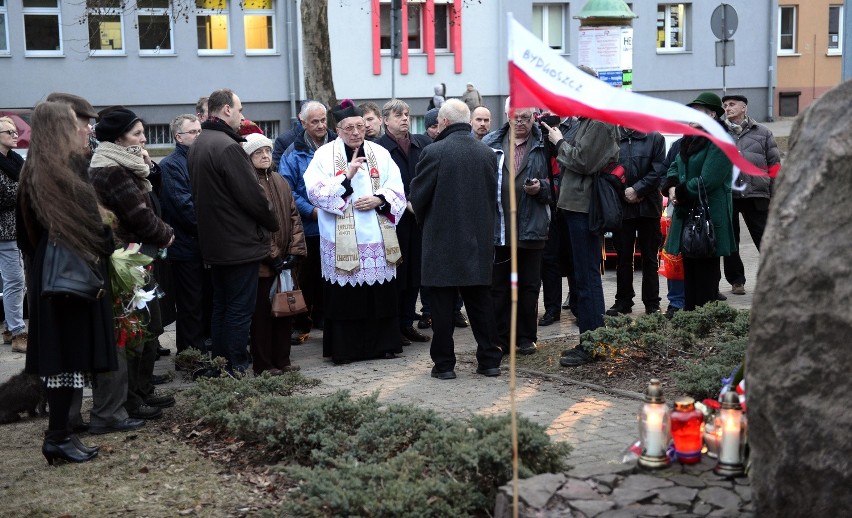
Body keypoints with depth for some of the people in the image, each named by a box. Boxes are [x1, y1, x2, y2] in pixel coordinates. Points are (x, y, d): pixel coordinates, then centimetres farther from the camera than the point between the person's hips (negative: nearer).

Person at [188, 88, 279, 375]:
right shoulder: (227, 146, -19)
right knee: (240, 308, -2)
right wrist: (272, 223, -3)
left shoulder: (197, 145, 11)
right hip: (241, 242, -9)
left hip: (214, 241, 9)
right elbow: (252, 195, -20)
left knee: (221, 306, 17)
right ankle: (235, 369, 3)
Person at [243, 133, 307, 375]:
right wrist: (273, 255, -15)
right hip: (261, 262, -7)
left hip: (284, 260, 7)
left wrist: (295, 251, -1)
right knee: (262, 313, 1)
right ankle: (263, 365, 10)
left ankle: (282, 360, 21)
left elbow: (294, 217, 10)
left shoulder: (280, 182, 12)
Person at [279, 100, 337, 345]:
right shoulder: (294, 153, -2)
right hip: (308, 227, -2)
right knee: (305, 277, 4)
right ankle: (300, 325, 13)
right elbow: (287, 190, -6)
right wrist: (311, 211, -15)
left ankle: (322, 316, 24)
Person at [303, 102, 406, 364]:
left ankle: (382, 343, 16)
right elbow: (315, 191, -9)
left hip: (378, 238, 3)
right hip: (342, 241, -3)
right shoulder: (325, 155, 3)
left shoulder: (380, 154, 11)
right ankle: (344, 349, 8)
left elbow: (396, 190, 8)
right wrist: (346, 177, -16)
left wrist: (378, 199, -11)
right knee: (344, 296, -2)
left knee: (381, 294, 4)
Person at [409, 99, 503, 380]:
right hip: (480, 240, 4)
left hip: (442, 240, -4)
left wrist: (425, 221, 13)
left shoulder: (434, 152, -12)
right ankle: (490, 359, 16)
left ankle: (444, 364, 9)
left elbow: (418, 196, -6)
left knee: (442, 304, 4)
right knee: (481, 301, 12)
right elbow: (494, 194, 9)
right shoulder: (488, 153, 2)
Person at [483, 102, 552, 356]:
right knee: (498, 286, 6)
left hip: (531, 228, -1)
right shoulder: (490, 144, 5)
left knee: (529, 286, 8)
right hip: (498, 227, 1)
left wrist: (541, 187, -12)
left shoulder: (543, 147, 3)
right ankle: (500, 338, 15)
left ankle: (526, 337, 18)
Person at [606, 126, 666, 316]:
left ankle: (652, 303, 11)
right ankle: (623, 302, 17)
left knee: (650, 257, 5)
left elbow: (658, 171, -4)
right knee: (623, 256, 8)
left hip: (648, 206, -1)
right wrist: (624, 192, -9)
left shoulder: (655, 138, 2)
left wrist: (637, 190, -12)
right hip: (621, 206, 1)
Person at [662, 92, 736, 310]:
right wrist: (672, 187, 1)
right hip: (686, 215, 9)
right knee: (689, 269, 13)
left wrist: (681, 193, -10)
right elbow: (674, 167, 21)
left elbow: (706, 181, -19)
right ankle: (690, 313, 20)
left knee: (706, 273, -4)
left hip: (709, 217, -9)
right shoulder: (689, 140, 16)